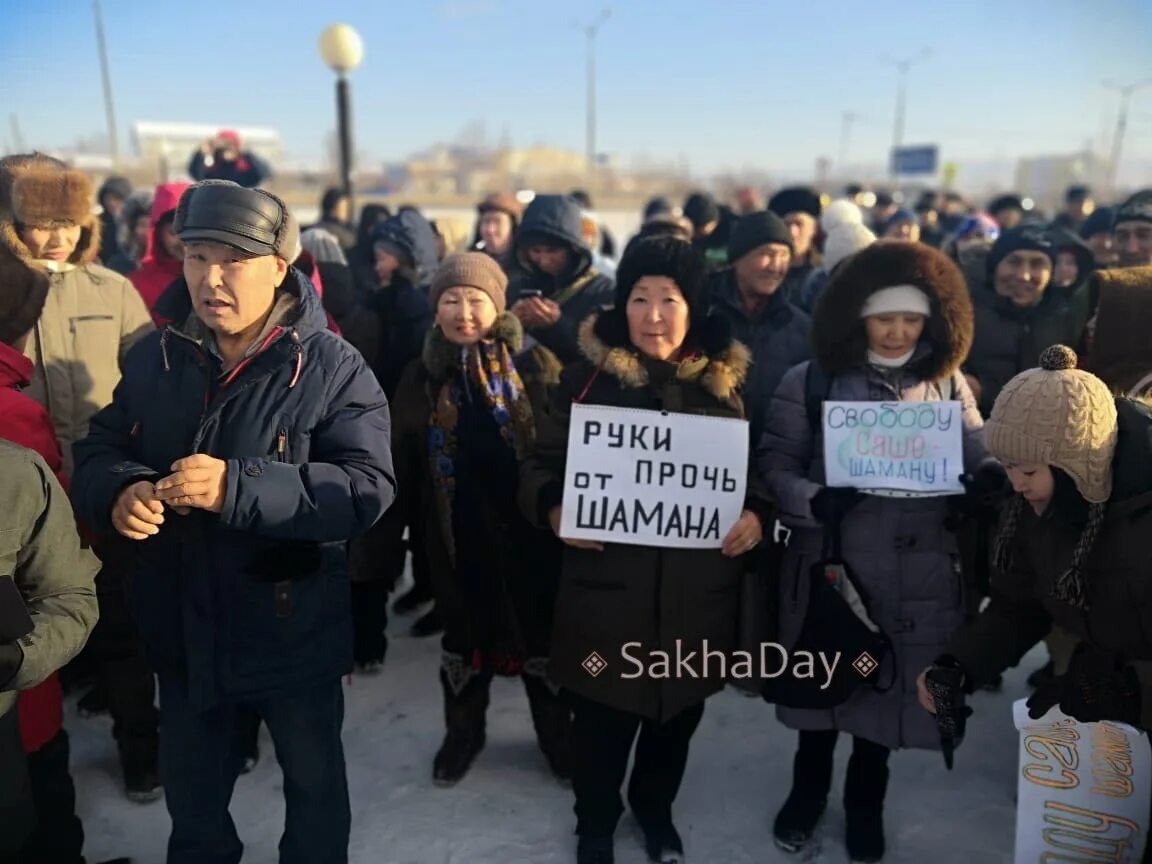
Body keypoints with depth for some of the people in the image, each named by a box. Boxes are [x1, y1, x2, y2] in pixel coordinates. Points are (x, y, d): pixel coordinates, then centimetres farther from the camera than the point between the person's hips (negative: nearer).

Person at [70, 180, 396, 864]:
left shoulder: (332, 366, -17)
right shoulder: (155, 358, -1)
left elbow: (368, 487, -25)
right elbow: (98, 452, 5)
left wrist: (238, 487, -37)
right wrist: (119, 492, -20)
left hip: (294, 629, -4)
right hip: (183, 626, 5)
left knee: (314, 780, 20)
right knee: (192, 790, 27)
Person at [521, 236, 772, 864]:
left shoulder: (725, 379, 3)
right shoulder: (589, 374, -3)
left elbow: (760, 465, 9)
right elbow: (542, 462, 0)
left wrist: (757, 513, -10)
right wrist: (554, 509, -19)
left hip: (697, 583, 3)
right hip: (607, 580, -2)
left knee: (679, 709, 18)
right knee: (601, 713, 8)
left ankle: (656, 811, 47)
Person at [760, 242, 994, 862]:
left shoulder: (948, 383, 3)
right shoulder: (809, 382, -6)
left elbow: (977, 453, 6)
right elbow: (775, 466, -7)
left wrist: (991, 476, -17)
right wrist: (816, 502, -26)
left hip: (917, 575, 3)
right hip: (829, 566, -2)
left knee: (890, 687, 17)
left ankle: (864, 801, 43)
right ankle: (808, 789, 43)